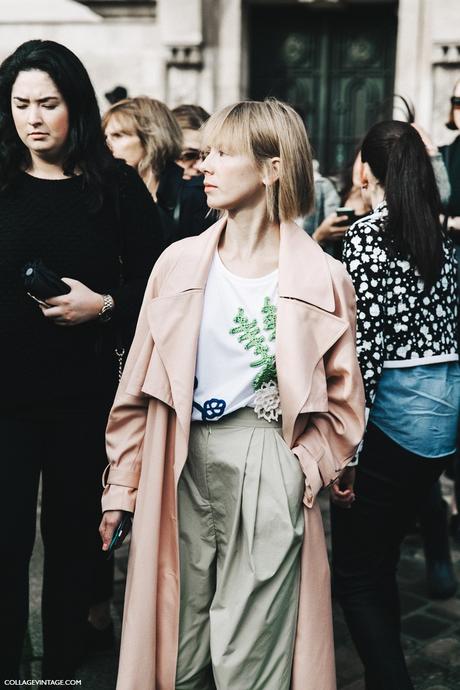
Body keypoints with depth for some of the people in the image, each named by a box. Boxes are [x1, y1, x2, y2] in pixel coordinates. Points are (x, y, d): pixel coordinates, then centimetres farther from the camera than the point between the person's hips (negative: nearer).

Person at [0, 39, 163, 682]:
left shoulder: (116, 185, 0)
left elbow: (154, 283, 2)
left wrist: (103, 305, -15)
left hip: (84, 393, 0)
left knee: (74, 531, 13)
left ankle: (64, 664, 32)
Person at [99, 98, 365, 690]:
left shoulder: (321, 278, -4)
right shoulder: (179, 264, 2)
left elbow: (342, 394, 4)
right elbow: (141, 383, 6)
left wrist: (310, 462, -7)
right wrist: (120, 485, 7)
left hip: (267, 468, -2)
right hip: (182, 464, 3)